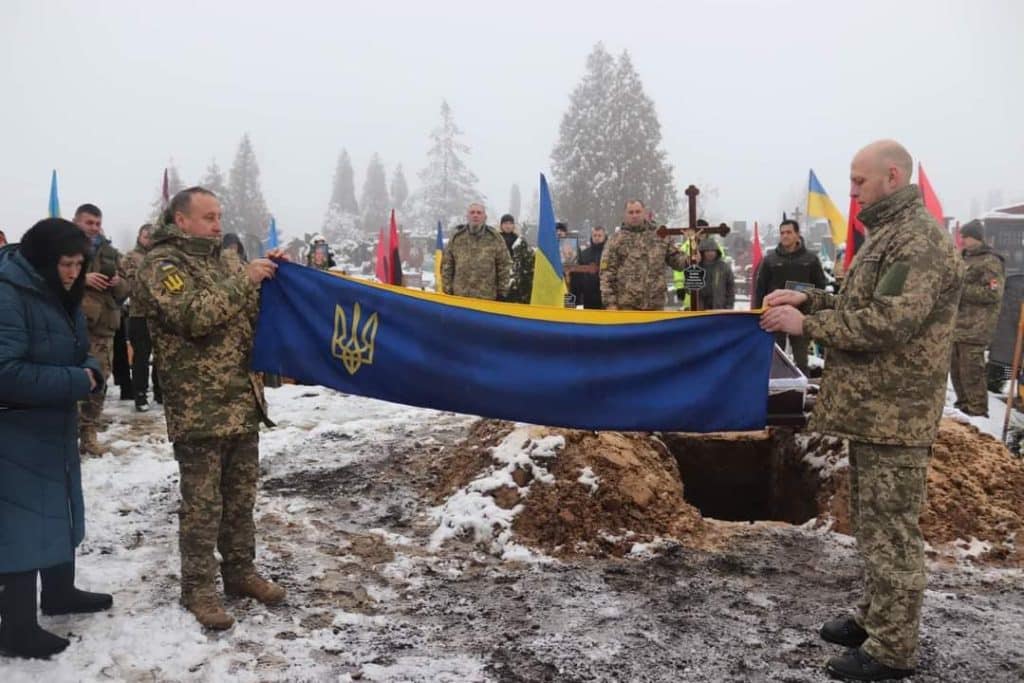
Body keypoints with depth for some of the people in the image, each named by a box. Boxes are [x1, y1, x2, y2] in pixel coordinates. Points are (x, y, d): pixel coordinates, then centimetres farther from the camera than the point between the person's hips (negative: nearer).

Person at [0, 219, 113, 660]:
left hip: (55, 427, 9)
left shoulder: (60, 297, 8)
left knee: (59, 511, 20)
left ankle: (60, 592, 38)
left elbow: (76, 354, 16)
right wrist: (75, 382, -24)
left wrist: (91, 372, -6)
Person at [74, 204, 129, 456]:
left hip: (103, 326, 4)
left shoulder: (110, 252, 19)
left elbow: (125, 290, 19)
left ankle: (88, 434, 11)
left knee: (98, 382, 3)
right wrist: (82, 278, -16)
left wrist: (118, 283, -3)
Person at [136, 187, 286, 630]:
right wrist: (244, 280, -20)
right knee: (202, 502, 1)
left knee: (241, 494, 15)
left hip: (242, 399, 7)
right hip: (198, 408, -7)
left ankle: (240, 571, 28)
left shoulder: (225, 258, 14)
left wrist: (270, 276, 1)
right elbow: (194, 316, -22)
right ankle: (198, 588, 14)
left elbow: (256, 311, 19)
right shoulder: (162, 264, -7)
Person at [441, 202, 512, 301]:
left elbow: (504, 266, 4)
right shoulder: (456, 238, 5)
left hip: (488, 298, -1)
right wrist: (447, 291, 3)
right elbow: (446, 266, 8)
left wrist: (502, 292, 1)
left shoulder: (495, 238, 2)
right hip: (460, 297, 1)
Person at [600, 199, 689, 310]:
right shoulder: (616, 240, 2)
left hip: (655, 304, 3)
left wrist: (690, 260, -8)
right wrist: (610, 302, -8)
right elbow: (607, 272, -1)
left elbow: (675, 258, 15)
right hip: (627, 304, -3)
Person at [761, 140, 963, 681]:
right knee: (872, 522, 18)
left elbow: (887, 323, -25)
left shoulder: (920, 241, -16)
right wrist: (808, 298, 7)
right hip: (873, 407, 10)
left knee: (890, 528, -3)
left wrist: (805, 324, -18)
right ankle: (875, 618, 32)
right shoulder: (889, 234, 17)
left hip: (895, 412, -10)